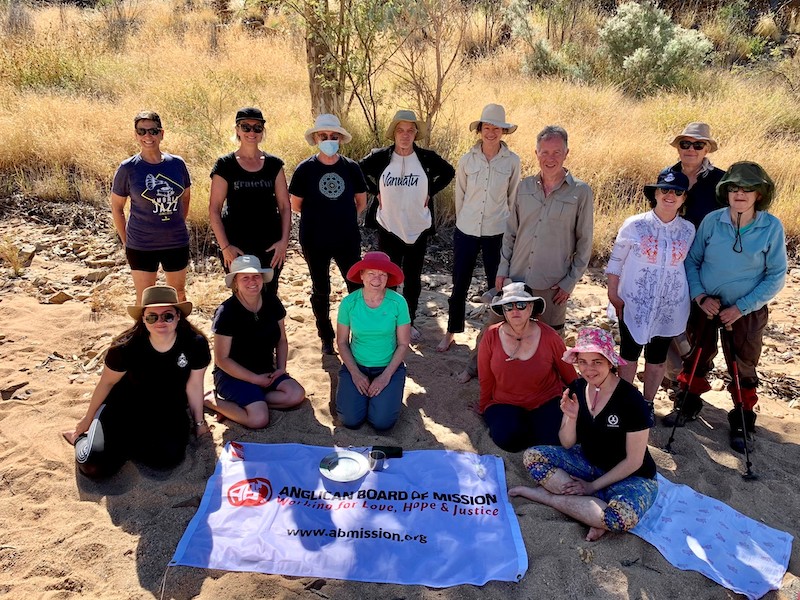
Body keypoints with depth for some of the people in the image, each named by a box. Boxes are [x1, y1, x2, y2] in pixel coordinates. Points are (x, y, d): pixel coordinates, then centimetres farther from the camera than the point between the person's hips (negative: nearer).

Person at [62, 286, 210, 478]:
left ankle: (120, 443, 3)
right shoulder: (126, 346, -22)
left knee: (169, 457, -26)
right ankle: (82, 438, 17)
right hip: (126, 405, -1)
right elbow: (106, 382, -4)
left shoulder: (196, 344, -21)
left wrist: (199, 422, 7)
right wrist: (88, 418, 10)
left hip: (169, 410, 2)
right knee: (94, 465, -19)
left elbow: (194, 385, -6)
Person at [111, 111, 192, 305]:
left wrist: (177, 226, 10)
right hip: (141, 246, -2)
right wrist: (125, 241, -1)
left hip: (177, 243, 3)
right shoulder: (128, 168, -9)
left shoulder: (177, 163, -2)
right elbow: (116, 207, 0)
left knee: (179, 293, 18)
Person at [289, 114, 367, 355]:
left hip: (348, 240, 1)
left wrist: (343, 217, 7)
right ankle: (326, 338, 28)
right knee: (320, 289, 12)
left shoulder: (351, 168, -2)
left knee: (357, 285, 4)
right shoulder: (305, 169, -7)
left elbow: (361, 202, 10)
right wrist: (318, 217, 7)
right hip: (315, 242, -1)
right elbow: (295, 205, 0)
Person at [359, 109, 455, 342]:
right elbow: (359, 171, 11)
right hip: (388, 228, 0)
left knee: (413, 278, 11)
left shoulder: (427, 157, -6)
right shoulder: (380, 157, -6)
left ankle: (409, 321, 27)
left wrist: (430, 192, 1)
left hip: (418, 229, 1)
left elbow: (448, 172, 10)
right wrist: (376, 192, 2)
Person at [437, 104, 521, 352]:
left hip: (497, 233, -1)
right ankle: (452, 331, 27)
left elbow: (513, 197, 6)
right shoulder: (467, 160, -3)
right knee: (459, 285, 9)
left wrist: (504, 222, 11)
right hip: (466, 231, 1)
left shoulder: (512, 161, -5)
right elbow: (460, 195, 8)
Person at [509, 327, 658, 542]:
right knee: (532, 456, -16)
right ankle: (599, 515, -18)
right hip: (588, 463, 5)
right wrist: (571, 417, -24)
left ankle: (546, 495, -18)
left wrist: (592, 486, -14)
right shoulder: (577, 388, -9)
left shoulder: (631, 400, -23)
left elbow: (633, 461, -16)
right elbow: (567, 444, -3)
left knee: (624, 517, -37)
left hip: (631, 477, -5)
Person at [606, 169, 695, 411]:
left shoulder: (688, 231, -1)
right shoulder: (634, 225, -10)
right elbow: (615, 262, -5)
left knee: (657, 357, 14)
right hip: (635, 305, -2)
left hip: (669, 307, 3)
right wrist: (613, 295, -7)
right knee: (629, 355, 9)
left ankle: (648, 403, 32)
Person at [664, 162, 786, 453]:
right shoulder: (712, 220, -10)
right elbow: (691, 260, -1)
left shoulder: (772, 227, -13)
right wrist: (700, 296, -13)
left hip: (747, 311, -1)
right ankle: (688, 404, 39)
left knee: (743, 369, 12)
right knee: (697, 359, 17)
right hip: (705, 306, 1)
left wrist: (741, 308, -15)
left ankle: (743, 420, 32)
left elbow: (776, 277, -8)